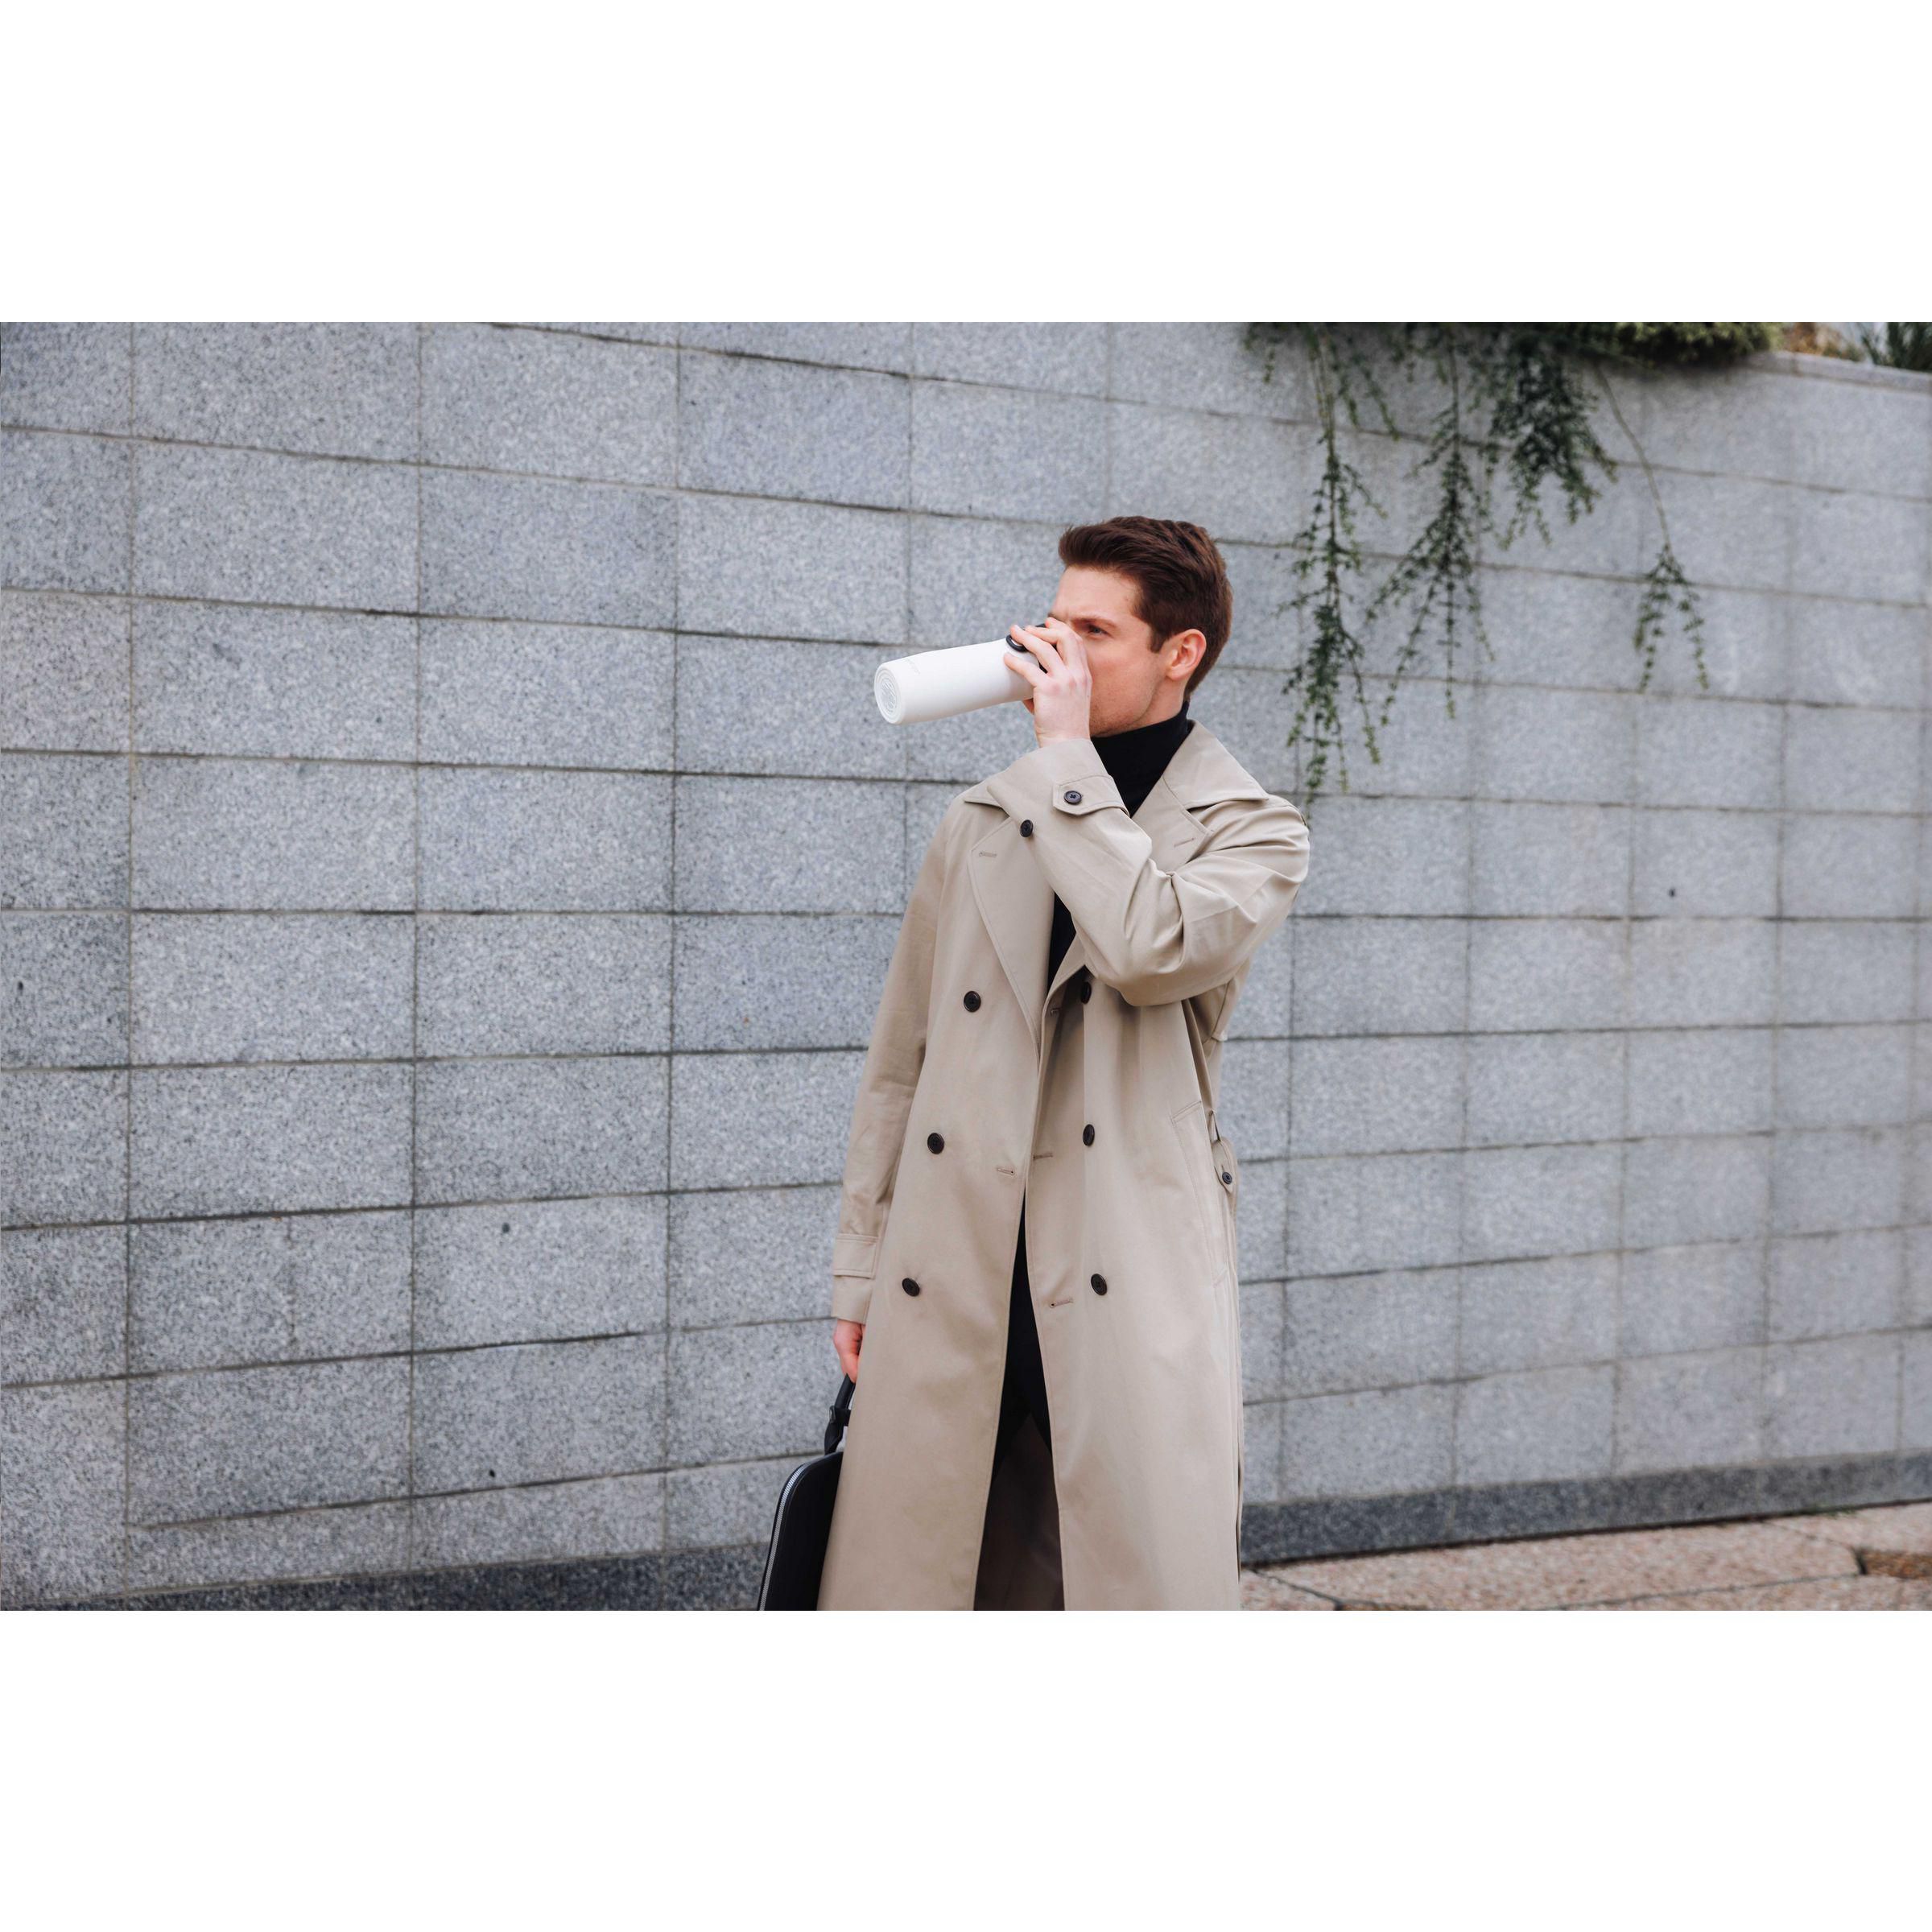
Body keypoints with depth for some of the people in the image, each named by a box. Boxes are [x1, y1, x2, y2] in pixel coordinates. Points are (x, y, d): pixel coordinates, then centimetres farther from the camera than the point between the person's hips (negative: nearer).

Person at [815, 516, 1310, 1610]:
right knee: (917, 1579, 5)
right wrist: (859, 1271, 12)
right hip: (954, 1281, 4)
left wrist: (1066, 751, -11)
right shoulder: (983, 824, 15)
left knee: (1153, 1578, -6)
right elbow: (900, 1059, 17)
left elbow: (1151, 951, -20)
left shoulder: (1252, 831, 3)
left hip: (1133, 1289, -4)